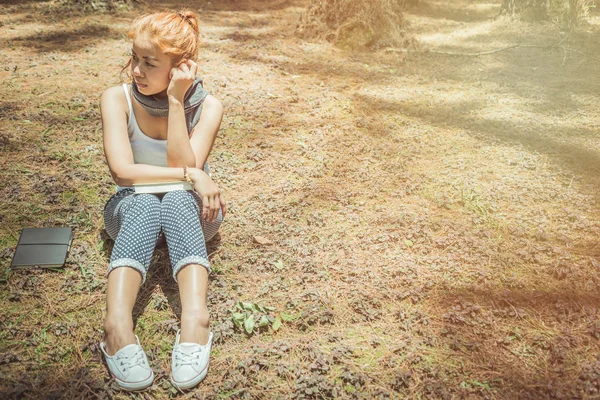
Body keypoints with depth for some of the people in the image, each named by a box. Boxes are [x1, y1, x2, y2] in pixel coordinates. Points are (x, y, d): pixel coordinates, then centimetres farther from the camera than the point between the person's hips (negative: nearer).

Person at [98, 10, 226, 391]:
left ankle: (195, 317, -54)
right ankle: (117, 324, -53)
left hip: (190, 209, 0)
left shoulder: (207, 107, -12)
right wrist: (191, 175, -26)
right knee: (146, 204, -36)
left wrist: (175, 101, -27)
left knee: (177, 199, -36)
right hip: (133, 207, 0)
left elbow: (184, 168, -24)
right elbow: (123, 171, -22)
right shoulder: (117, 99, -12)